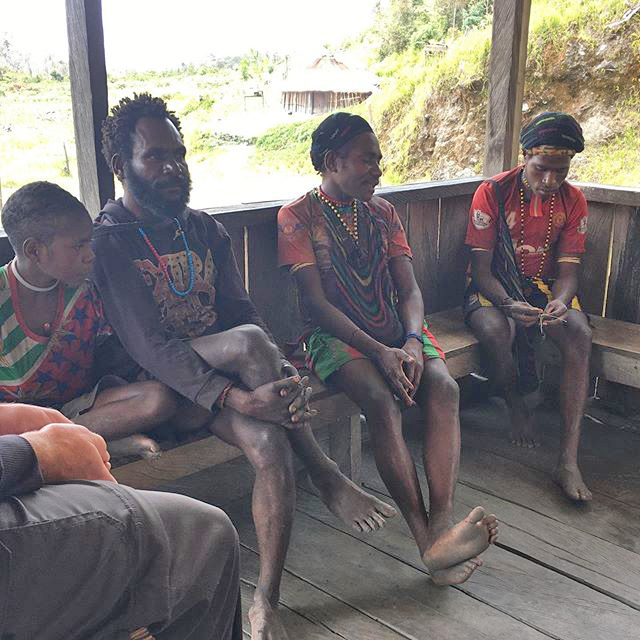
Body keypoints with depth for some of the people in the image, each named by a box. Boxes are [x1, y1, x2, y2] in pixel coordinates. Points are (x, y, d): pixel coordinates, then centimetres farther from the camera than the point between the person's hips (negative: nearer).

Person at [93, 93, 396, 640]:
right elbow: (149, 346, -19)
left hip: (222, 372, 5)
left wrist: (281, 377, -17)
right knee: (248, 344, -34)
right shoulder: (108, 242, -9)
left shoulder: (205, 229, 11)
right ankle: (326, 475, -18)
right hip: (162, 384, -5)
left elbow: (243, 311, 4)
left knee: (270, 443, -26)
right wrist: (239, 398, -32)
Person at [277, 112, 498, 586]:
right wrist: (379, 352, -22)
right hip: (336, 335, -4)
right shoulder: (298, 217, -2)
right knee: (382, 399, -33)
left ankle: (442, 526, -35)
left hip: (395, 330, 5)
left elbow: (409, 289, 6)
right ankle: (427, 538, -30)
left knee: (443, 385, -26)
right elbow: (315, 302, -11)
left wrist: (412, 342, -15)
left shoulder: (382, 211, 14)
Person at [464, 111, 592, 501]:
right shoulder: (493, 192, -12)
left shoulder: (573, 201, -1)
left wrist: (560, 301, -30)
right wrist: (509, 304, -34)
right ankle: (516, 405, -3)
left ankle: (569, 461, -32)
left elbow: (568, 270, -5)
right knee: (496, 331, -38)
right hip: (494, 288, -2)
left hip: (545, 288, 3)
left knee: (580, 334, -30)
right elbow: (481, 267, -14)